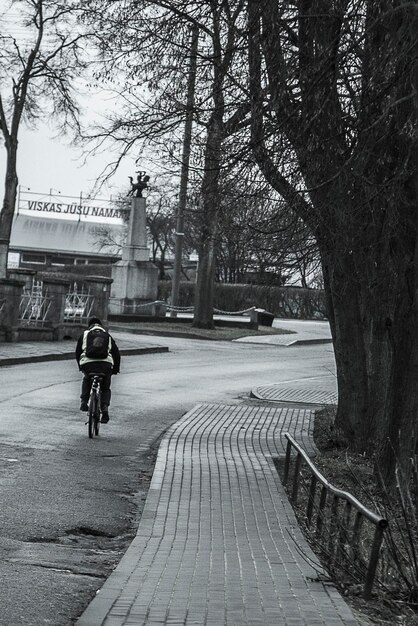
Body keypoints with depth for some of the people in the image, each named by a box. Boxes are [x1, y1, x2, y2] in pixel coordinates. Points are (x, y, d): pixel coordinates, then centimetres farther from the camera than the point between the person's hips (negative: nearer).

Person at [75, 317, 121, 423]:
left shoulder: (84, 335, 23)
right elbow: (116, 354, 23)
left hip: (87, 363, 0)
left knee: (86, 380, 32)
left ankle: (84, 402, 15)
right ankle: (105, 407, -6)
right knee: (105, 388, 18)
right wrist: (115, 370, 31)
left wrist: (80, 366, 36)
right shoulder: (108, 336, 26)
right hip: (105, 364, 0)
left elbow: (77, 352, 23)